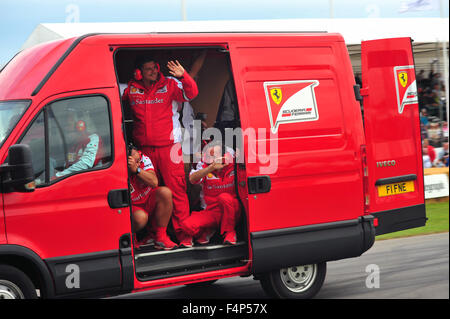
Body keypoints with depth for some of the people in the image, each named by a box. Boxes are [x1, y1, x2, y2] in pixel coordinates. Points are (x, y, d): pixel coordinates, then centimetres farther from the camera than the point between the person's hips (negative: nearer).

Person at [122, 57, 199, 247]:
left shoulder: (169, 85, 0)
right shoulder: (131, 89, 9)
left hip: (169, 145, -3)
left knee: (176, 189, -7)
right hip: (144, 148, 3)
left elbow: (191, 94, -9)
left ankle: (183, 233, -3)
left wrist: (183, 77, -24)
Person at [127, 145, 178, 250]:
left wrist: (137, 169, -36)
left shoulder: (143, 158, -15)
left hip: (149, 200, 4)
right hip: (132, 206, -4)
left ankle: (160, 237, -17)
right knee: (140, 217, -38)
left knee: (165, 192, -26)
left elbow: (154, 182, -24)